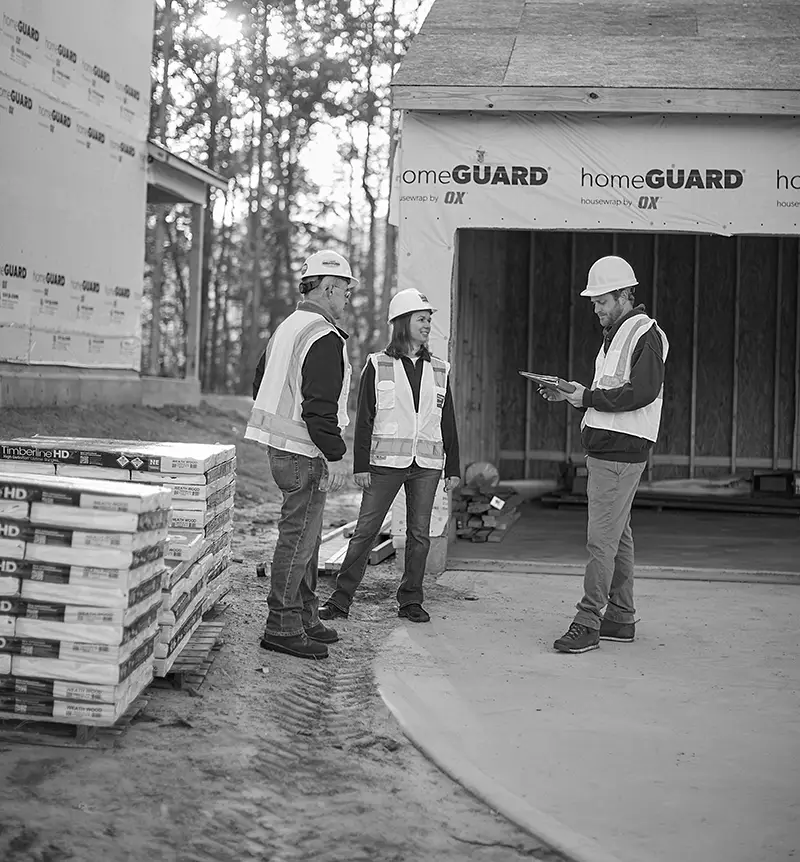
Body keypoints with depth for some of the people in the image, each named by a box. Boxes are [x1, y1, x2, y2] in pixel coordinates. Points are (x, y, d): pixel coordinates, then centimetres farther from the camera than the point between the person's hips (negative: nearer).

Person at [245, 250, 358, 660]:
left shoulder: (287, 328, 15)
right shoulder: (325, 340, -17)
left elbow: (260, 384, 22)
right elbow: (320, 406, -22)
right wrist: (335, 456, -18)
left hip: (280, 446, 10)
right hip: (305, 453, -10)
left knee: (306, 535, 17)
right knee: (298, 537, -5)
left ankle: (306, 617, 26)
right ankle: (282, 626, -1)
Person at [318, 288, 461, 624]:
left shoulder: (439, 371, 11)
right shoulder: (377, 366, 2)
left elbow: (448, 423, 14)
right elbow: (364, 420, 1)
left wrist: (453, 468, 9)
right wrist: (361, 466, -5)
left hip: (426, 465, 3)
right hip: (385, 463, -3)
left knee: (419, 534, 5)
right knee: (365, 530, -2)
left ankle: (410, 601, 15)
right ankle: (341, 599, 4)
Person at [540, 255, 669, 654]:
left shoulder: (646, 335, -10)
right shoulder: (614, 334, 20)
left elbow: (641, 392, -22)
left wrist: (587, 397, -18)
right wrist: (568, 394, 6)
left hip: (621, 452, -10)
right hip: (604, 448, 10)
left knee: (601, 539, -10)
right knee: (617, 536, 14)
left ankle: (587, 624, -8)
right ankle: (621, 619, 21)